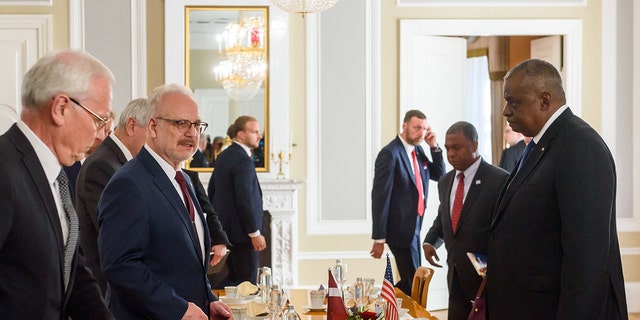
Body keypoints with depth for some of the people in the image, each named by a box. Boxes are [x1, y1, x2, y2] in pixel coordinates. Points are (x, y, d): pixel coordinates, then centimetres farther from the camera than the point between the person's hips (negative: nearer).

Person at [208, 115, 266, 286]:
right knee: (247, 283, -1)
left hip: (224, 228, 10)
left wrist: (217, 218, 26)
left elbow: (211, 189, 18)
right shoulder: (243, 160, -19)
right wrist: (255, 233, -18)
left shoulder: (223, 156, 11)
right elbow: (245, 200, -23)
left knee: (234, 277, 19)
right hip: (241, 232, -10)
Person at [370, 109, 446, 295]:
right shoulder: (390, 154, -17)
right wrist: (379, 238, -18)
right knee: (413, 283, -4)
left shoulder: (417, 150, 8)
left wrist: (434, 147, -2)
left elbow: (439, 175, 13)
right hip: (400, 228, -8)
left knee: (412, 280, 15)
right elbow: (380, 196, -18)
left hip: (414, 225, 8)